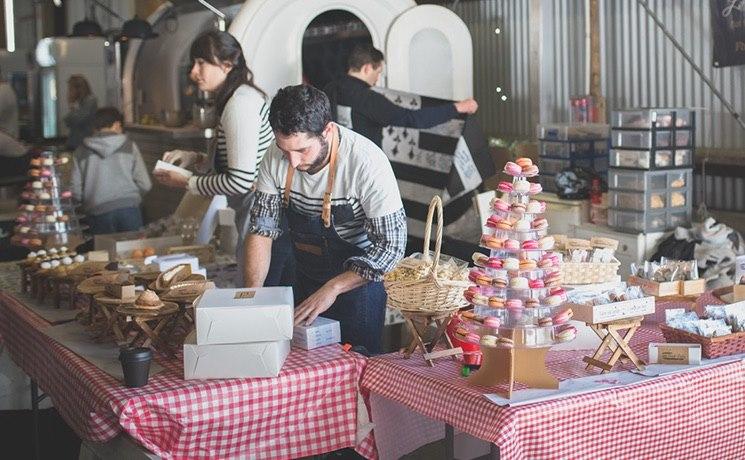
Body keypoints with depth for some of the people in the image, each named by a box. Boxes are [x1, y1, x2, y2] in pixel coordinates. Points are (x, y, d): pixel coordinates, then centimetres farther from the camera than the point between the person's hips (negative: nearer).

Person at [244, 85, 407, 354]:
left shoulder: (367, 162, -28)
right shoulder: (276, 156, -14)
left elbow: (392, 245, -26)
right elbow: (262, 227, -8)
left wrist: (334, 287, -30)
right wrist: (252, 292, -20)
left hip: (358, 281, -4)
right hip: (305, 279, 5)